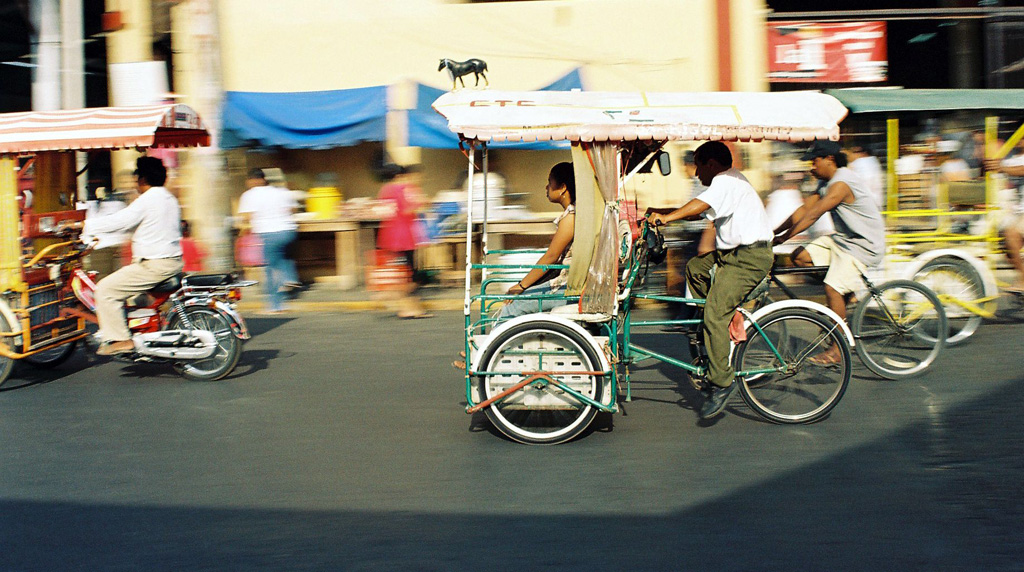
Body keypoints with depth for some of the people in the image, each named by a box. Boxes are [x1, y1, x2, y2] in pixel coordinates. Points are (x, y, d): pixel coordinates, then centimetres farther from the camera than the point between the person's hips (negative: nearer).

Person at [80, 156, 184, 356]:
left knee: (106, 289, -5)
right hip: (174, 262, 10)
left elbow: (118, 221, -14)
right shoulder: (170, 199, 14)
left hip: (155, 265, -10)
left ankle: (120, 340, -9)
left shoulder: (146, 200, -14)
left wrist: (85, 226, -3)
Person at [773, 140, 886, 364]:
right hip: (842, 238, 10)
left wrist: (784, 237, -29)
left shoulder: (842, 183, -23)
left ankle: (838, 348, -7)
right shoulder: (826, 182, 8)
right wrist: (773, 232, 2)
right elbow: (804, 210, 8)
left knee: (833, 288, -19)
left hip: (864, 245, -10)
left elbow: (813, 214, -28)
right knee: (800, 256, -1)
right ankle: (848, 290, 10)